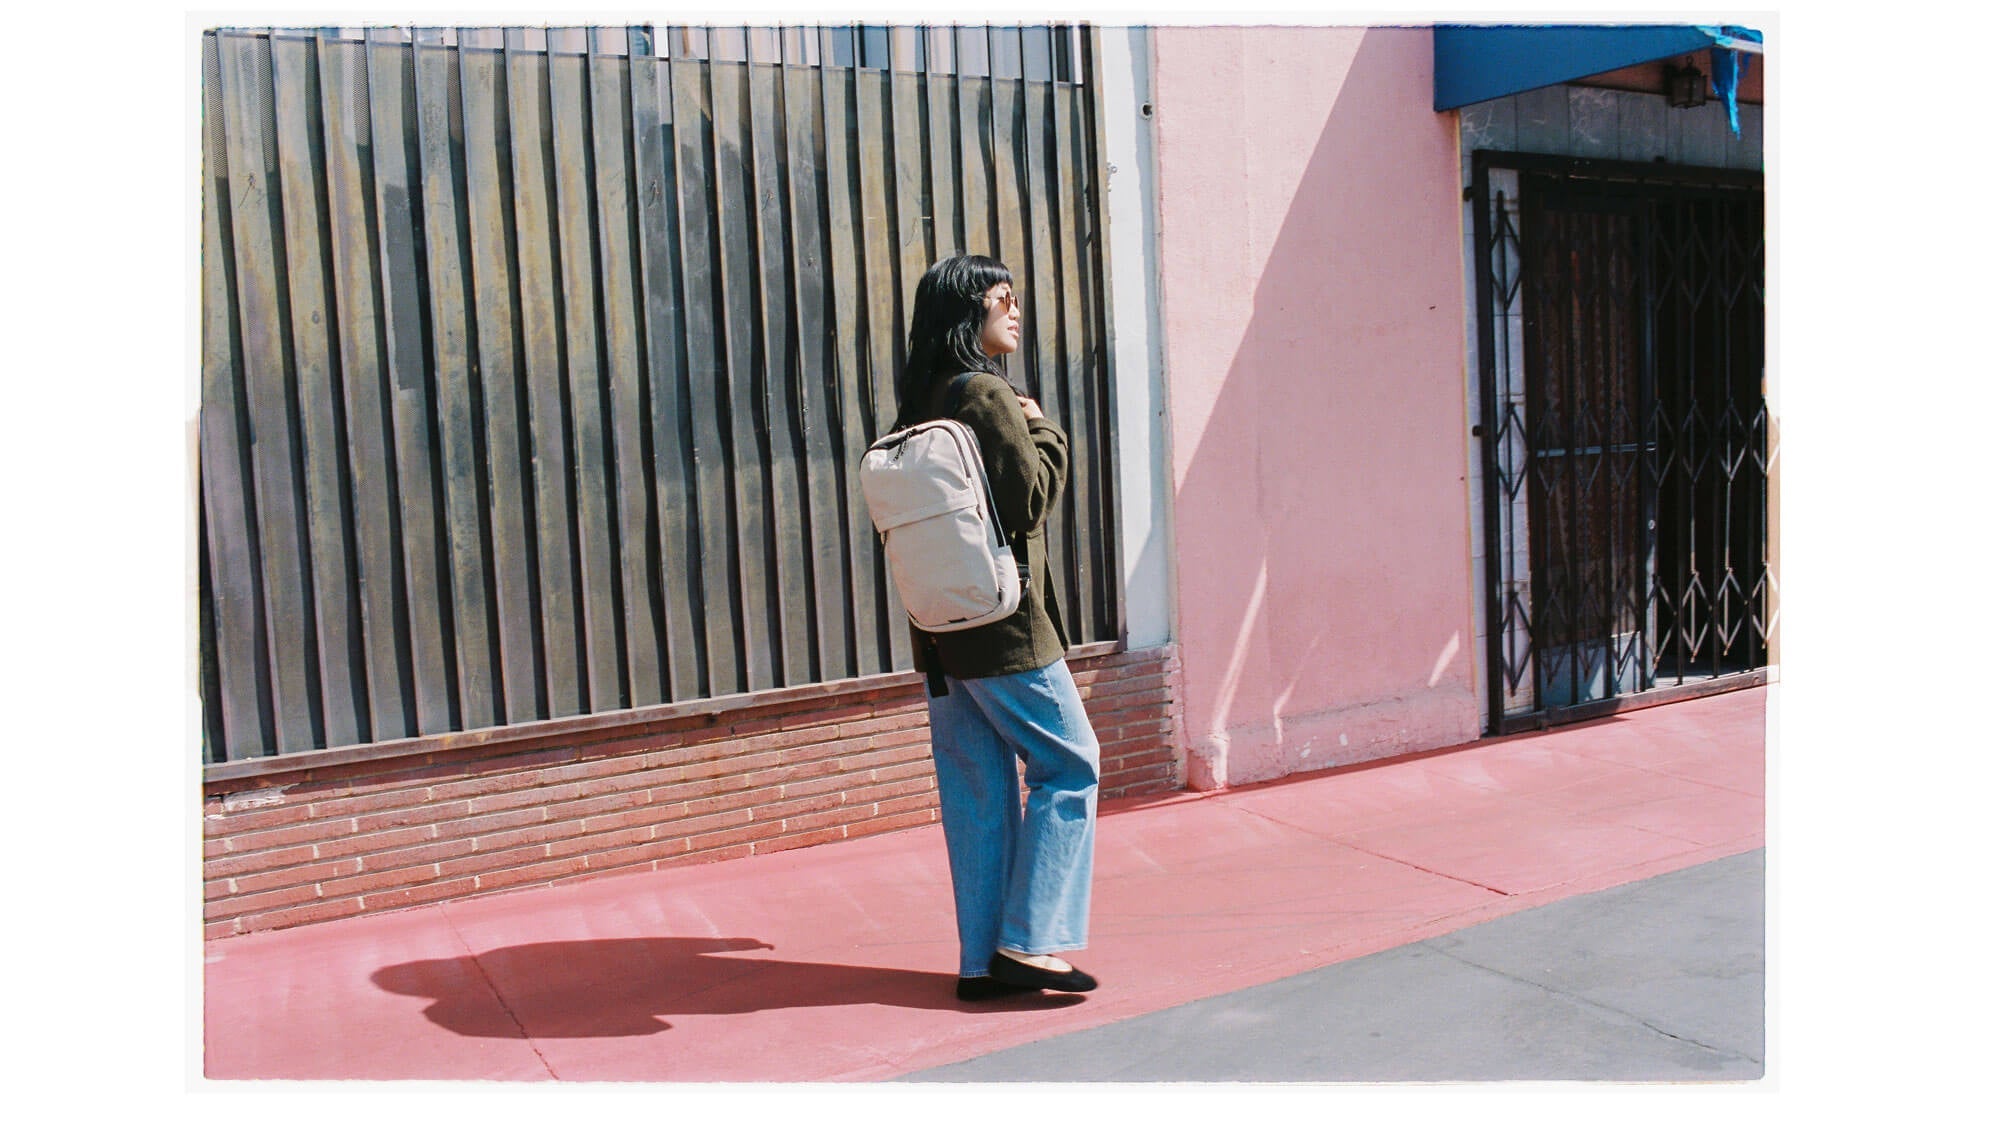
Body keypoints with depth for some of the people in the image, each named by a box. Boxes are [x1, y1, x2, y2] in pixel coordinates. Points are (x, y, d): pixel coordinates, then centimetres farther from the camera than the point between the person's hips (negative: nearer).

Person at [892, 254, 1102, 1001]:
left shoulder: (918, 405, 13)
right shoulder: (986, 394, -12)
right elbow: (1030, 500, -16)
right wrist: (1045, 432, -1)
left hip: (940, 629, 8)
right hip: (1003, 629, -8)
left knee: (977, 790, 10)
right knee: (1069, 769, 3)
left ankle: (981, 959, 15)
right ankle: (1027, 940, 1)